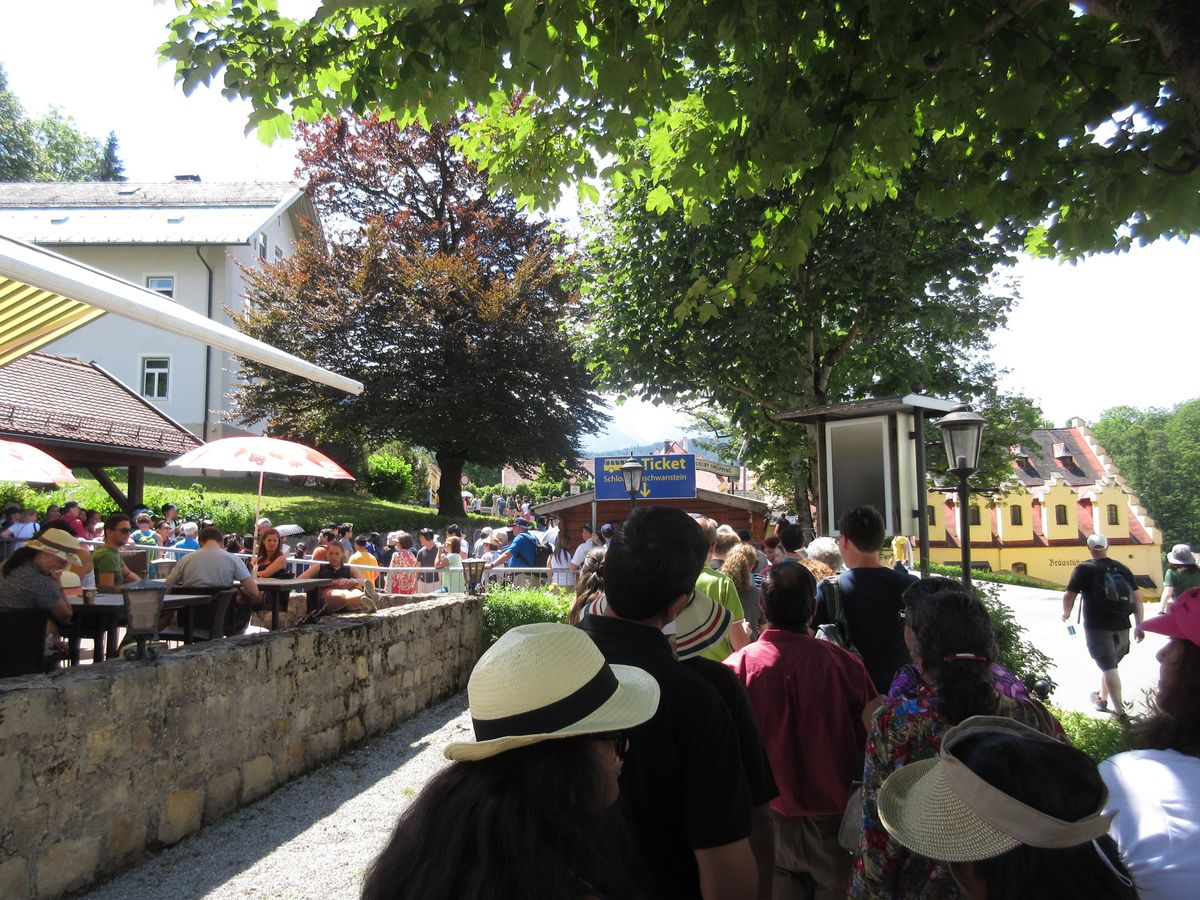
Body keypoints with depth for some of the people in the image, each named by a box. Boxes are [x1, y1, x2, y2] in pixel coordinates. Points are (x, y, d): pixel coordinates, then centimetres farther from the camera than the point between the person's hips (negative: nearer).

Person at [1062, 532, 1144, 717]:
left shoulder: (1084, 569, -7)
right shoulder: (1122, 568, 7)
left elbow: (1069, 596, -8)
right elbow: (1136, 598, 3)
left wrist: (1066, 614, 10)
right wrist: (1139, 625, 4)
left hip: (1097, 627, -5)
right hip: (1121, 626, 5)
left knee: (1109, 667, -2)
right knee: (1110, 664, 20)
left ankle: (1119, 710, -7)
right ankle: (1102, 699, 34)